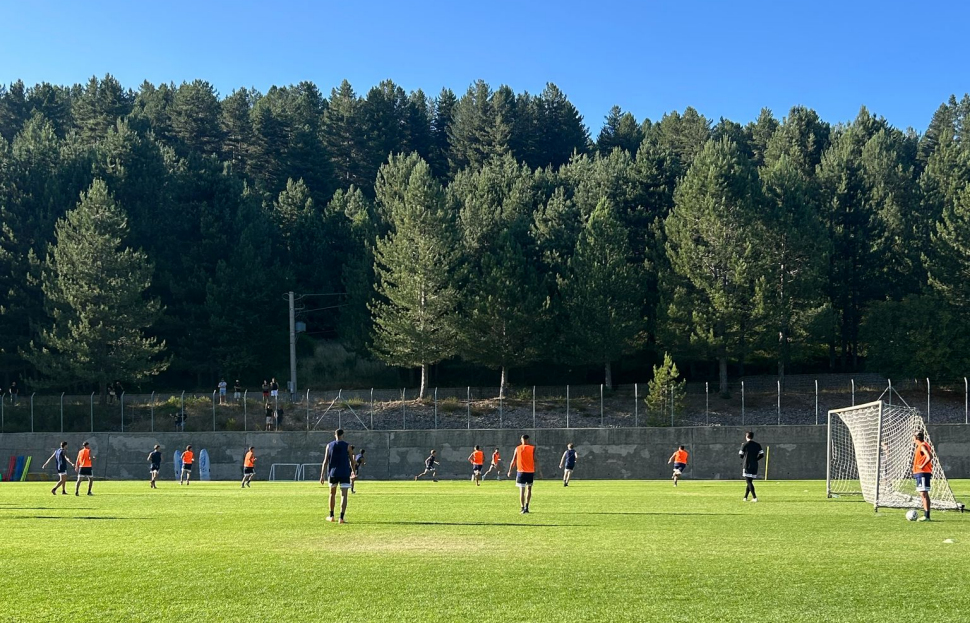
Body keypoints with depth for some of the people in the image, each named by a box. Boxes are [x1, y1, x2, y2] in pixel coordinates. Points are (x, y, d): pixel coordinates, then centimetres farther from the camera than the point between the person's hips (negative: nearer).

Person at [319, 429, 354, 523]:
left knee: (332, 494, 19)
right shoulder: (347, 446, -1)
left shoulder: (329, 446, 4)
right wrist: (353, 471, 20)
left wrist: (322, 475, 0)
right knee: (344, 495, -4)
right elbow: (351, 460, 4)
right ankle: (341, 517, -14)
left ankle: (331, 516, 27)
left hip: (333, 473, 3)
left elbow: (325, 461, 0)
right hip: (344, 473, -3)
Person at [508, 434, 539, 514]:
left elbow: (513, 461, 4)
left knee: (522, 490, 2)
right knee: (529, 489, 15)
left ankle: (523, 508, -5)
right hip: (530, 471, 0)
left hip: (521, 471, 0)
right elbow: (535, 460, -6)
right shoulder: (532, 448, -1)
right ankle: (526, 506, 3)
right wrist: (536, 471, -2)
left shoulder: (518, 449, 3)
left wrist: (510, 471, 13)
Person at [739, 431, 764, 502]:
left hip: (747, 465, -5)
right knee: (750, 481, 15)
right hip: (755, 466, 5)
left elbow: (740, 455, -3)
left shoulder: (745, 445, -6)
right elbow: (762, 455, 5)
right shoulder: (757, 445, 7)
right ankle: (745, 497, 20)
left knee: (749, 482, -7)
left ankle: (754, 497, -18)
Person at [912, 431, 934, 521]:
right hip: (920, 473, 10)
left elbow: (929, 457, -27)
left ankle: (927, 516, -13)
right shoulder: (922, 445, 16)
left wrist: (922, 466, -18)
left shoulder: (922, 446, -13)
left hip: (922, 473, -10)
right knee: (923, 494, 13)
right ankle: (926, 515, 18)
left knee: (924, 494, -11)